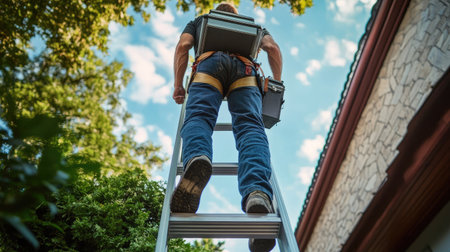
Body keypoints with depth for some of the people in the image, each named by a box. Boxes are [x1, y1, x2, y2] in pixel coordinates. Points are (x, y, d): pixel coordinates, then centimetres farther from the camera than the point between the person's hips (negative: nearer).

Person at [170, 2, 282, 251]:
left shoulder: (199, 20, 38)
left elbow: (183, 46, 16)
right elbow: (272, 47, 20)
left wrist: (178, 85, 18)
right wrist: (276, 85, 26)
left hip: (210, 63, 0)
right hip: (244, 68, 1)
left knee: (198, 118, -20)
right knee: (249, 127, -20)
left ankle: (196, 160, -58)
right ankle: (257, 193, -49)